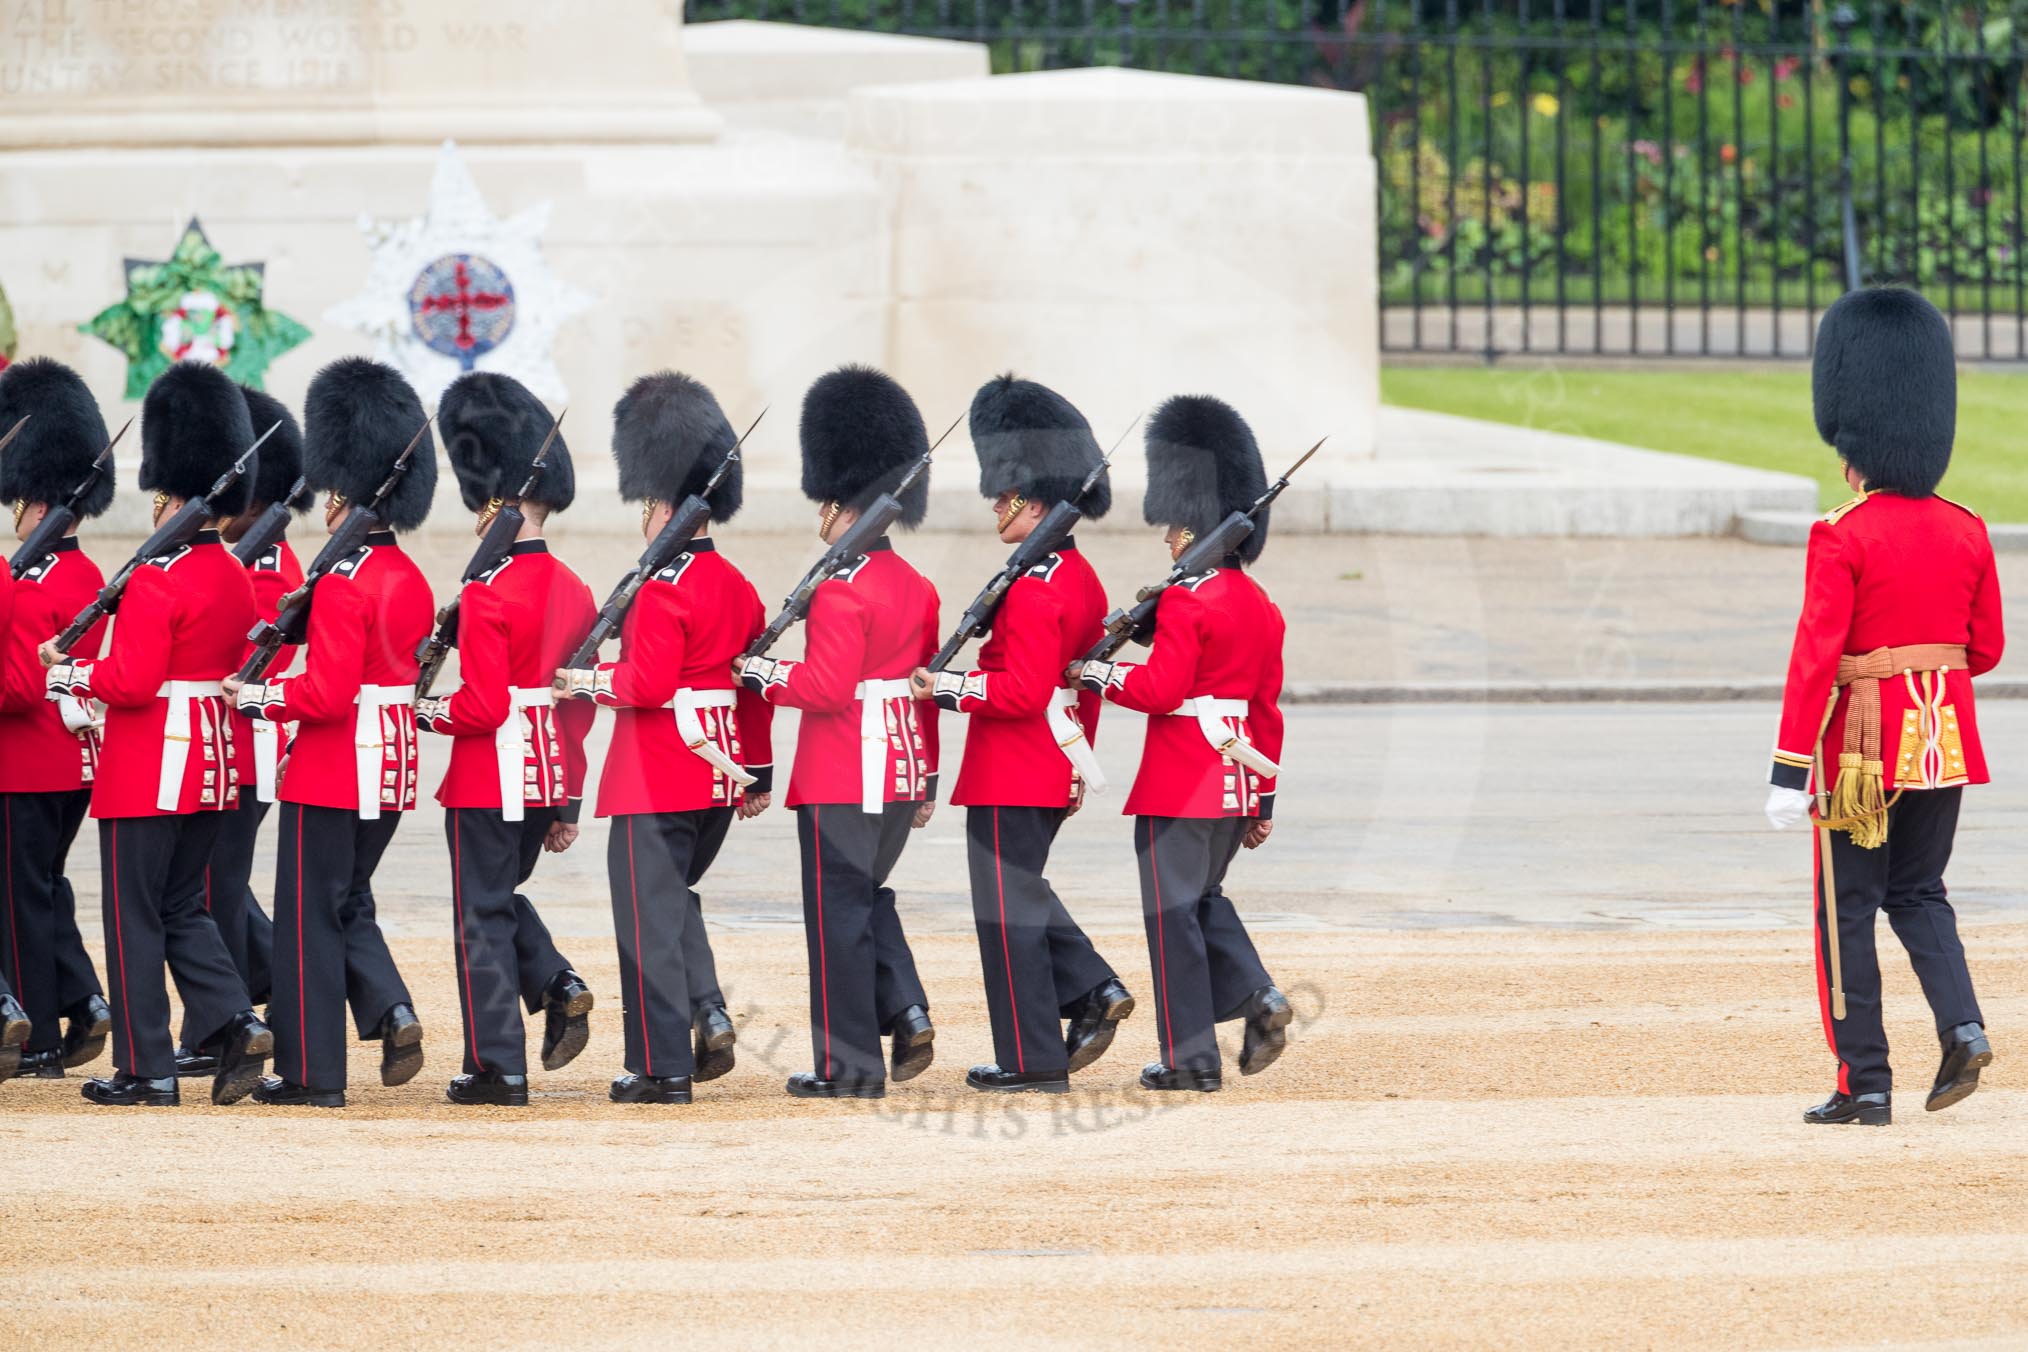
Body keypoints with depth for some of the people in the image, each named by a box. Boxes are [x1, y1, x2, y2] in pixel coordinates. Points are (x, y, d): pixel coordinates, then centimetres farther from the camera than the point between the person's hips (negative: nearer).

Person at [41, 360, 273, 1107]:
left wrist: (68, 671, -7)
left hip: (149, 767, -8)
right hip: (213, 765, 8)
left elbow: (132, 681, -23)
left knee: (135, 918, 1)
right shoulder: (235, 577, 9)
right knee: (181, 907, 17)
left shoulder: (156, 580, -17)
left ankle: (145, 1068, 3)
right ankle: (235, 1023, 0)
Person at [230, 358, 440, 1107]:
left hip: (336, 765, -8)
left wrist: (262, 697, -9)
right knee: (348, 902, 20)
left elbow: (328, 692, -24)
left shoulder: (344, 583, -18)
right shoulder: (411, 580, 8)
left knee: (312, 914, 1)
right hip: (393, 765, 8)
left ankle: (312, 1073, 4)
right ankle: (392, 1012, -1)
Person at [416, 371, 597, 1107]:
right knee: (499, 896, 24)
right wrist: (567, 803, 17)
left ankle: (497, 1067, 4)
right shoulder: (573, 591, 6)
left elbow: (482, 708, -23)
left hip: (490, 786, -7)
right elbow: (579, 704, 11)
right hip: (549, 779, 7)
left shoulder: (487, 596, -18)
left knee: (483, 917, 2)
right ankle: (559, 987, 4)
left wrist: (423, 710, -3)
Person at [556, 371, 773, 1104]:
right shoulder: (739, 587, 9)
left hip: (657, 781, -8)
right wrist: (758, 772, 21)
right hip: (720, 773, 8)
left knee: (652, 914, -1)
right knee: (675, 896, 23)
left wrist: (585, 681, -6)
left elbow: (647, 684, -23)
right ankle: (709, 1013, 5)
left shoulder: (662, 590, -16)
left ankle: (662, 1066, 1)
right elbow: (757, 686, 14)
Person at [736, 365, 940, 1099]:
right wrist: (926, 780, 20)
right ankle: (907, 1013, 7)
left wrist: (758, 673, -8)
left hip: (842, 777, -8)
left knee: (840, 909, -1)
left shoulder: (842, 590, -16)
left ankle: (849, 1064, 2)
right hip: (901, 768, 8)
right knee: (868, 895, 22)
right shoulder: (917, 588, 10)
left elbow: (825, 689, -22)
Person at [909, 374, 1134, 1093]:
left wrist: (946, 688, -17)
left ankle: (1032, 1060, 2)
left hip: (1010, 777, -10)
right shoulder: (1081, 578, 10)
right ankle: (1092, 989, 12)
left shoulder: (1032, 589, -20)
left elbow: (1023, 692, -25)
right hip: (1054, 773, 10)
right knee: (1022, 887, 23)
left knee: (1009, 906, -2)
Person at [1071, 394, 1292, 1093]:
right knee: (1204, 896, 23)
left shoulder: (1186, 601, -16)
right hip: (1236, 781, 8)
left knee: (1175, 911, 0)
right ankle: (1256, 996, 4)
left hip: (1180, 785, -8)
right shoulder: (1261, 606, 10)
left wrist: (1095, 673, -4)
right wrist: (1263, 801, 18)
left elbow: (1159, 690, -20)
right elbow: (1268, 710, 14)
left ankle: (1192, 1056, 2)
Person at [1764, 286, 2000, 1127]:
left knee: (1848, 910, 5)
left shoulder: (1844, 539, -15)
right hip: (1946, 740, 5)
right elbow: (1987, 648, 9)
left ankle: (1866, 1085, 4)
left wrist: (1789, 774, -17)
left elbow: (1814, 657, -18)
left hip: (1863, 743, -5)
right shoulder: (1965, 533, 2)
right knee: (1918, 893, 19)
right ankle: (1962, 1026, -4)